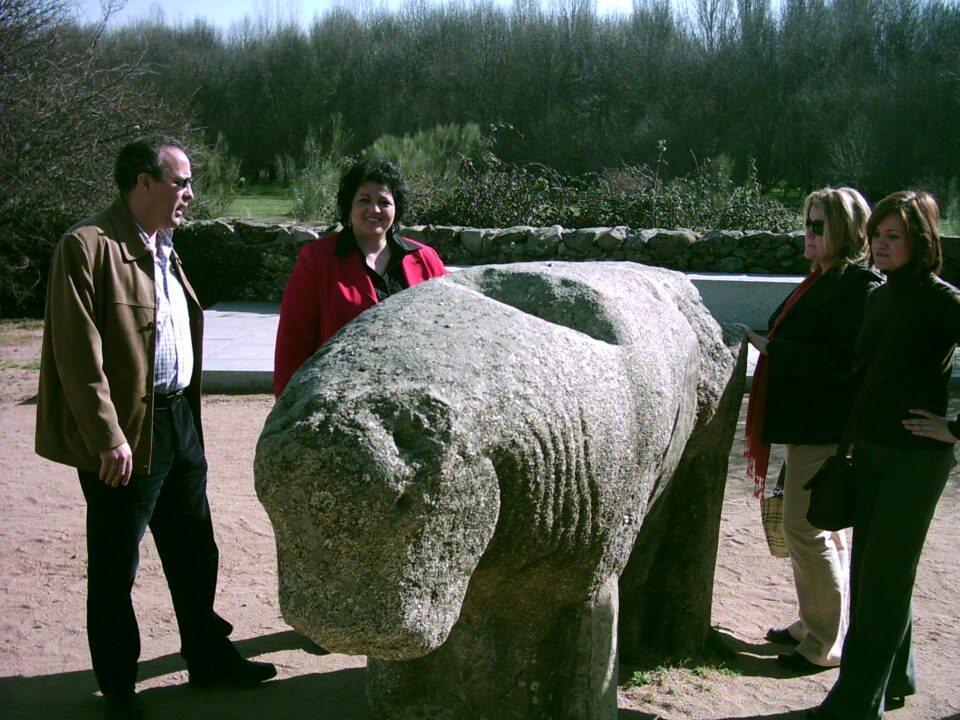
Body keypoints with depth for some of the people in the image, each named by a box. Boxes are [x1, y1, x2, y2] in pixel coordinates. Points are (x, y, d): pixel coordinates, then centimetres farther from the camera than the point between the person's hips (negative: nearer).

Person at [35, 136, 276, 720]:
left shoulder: (164, 249, 15)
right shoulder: (88, 245, -14)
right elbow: (79, 355, -18)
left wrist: (188, 413, 14)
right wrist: (109, 438, -20)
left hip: (179, 419, 9)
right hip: (127, 435, -8)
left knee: (195, 552, 18)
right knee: (115, 569, 7)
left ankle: (209, 657, 34)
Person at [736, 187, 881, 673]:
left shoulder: (860, 287, -17)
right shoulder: (822, 280, 14)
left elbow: (842, 361, -25)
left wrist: (771, 349, -22)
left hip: (825, 430, -10)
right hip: (806, 427, 10)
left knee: (805, 527, -5)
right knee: (819, 527, 18)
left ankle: (826, 644, 7)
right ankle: (814, 624, 31)